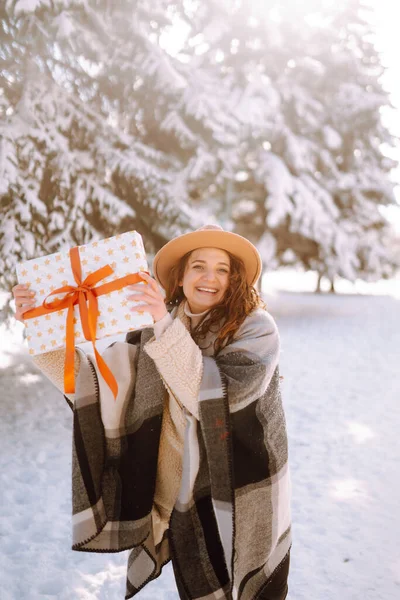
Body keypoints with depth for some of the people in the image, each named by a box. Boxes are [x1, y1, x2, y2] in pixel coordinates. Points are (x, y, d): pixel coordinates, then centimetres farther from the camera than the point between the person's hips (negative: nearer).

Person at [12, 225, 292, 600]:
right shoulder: (156, 330, -1)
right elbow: (100, 382, -7)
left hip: (242, 502, -3)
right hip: (182, 501, 4)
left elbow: (217, 395, -27)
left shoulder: (255, 327, -13)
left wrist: (167, 327, -34)